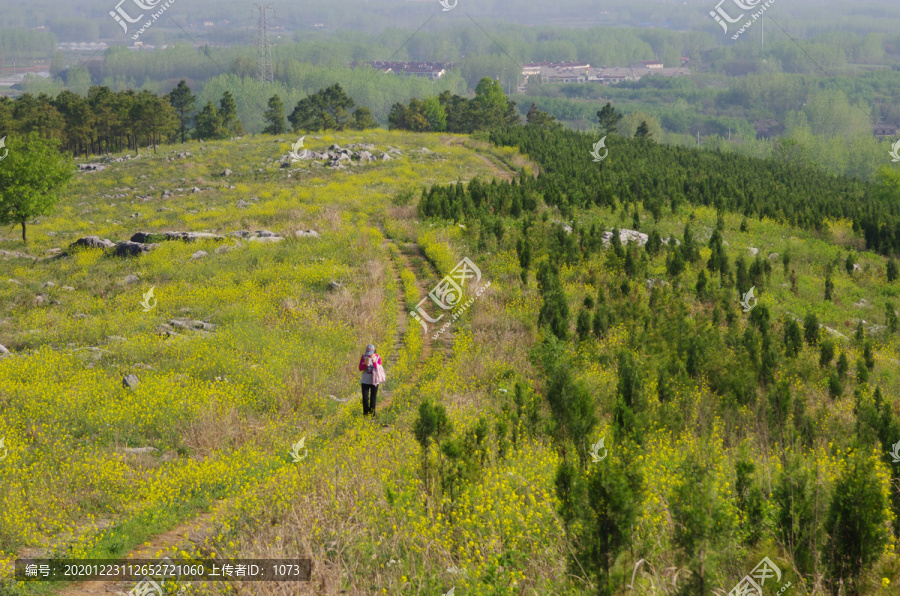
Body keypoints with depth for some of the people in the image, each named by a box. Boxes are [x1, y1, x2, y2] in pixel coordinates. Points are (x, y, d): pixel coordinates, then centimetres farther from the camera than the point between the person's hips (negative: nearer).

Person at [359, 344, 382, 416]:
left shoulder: (378, 357, -1)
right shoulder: (364, 357, 0)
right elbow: (360, 368, -1)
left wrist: (374, 362, -22)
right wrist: (365, 364, -21)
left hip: (374, 381, 0)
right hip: (365, 381, 0)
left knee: (373, 398, 3)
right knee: (365, 398, -2)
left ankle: (372, 413, 13)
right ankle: (365, 412, 12)